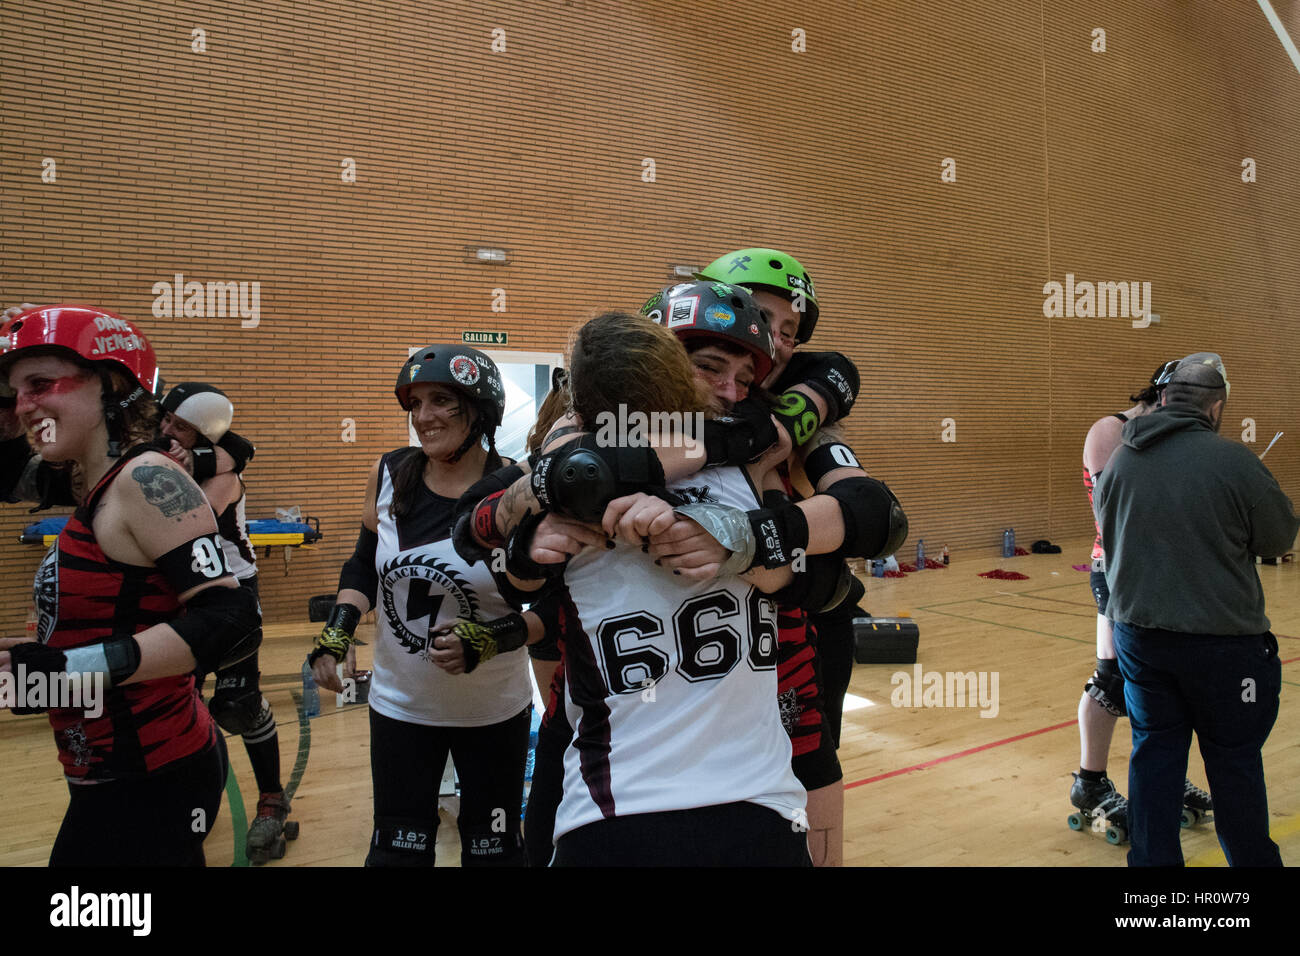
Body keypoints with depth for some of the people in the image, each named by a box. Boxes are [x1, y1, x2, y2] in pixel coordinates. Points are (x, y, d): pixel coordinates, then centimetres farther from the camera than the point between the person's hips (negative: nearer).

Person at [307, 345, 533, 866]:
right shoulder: (389, 475, -6)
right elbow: (364, 567, 7)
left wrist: (487, 643, -26)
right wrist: (335, 636, -7)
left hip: (493, 712, -2)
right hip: (399, 705, 2)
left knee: (492, 849, 15)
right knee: (397, 848, 13)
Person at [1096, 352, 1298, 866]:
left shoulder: (1119, 460, -1)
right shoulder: (1234, 461, -16)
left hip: (1138, 631, 4)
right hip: (1221, 639, -4)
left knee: (1154, 751, 14)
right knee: (1234, 759, 11)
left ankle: (1153, 858, 21)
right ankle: (1252, 859, 26)